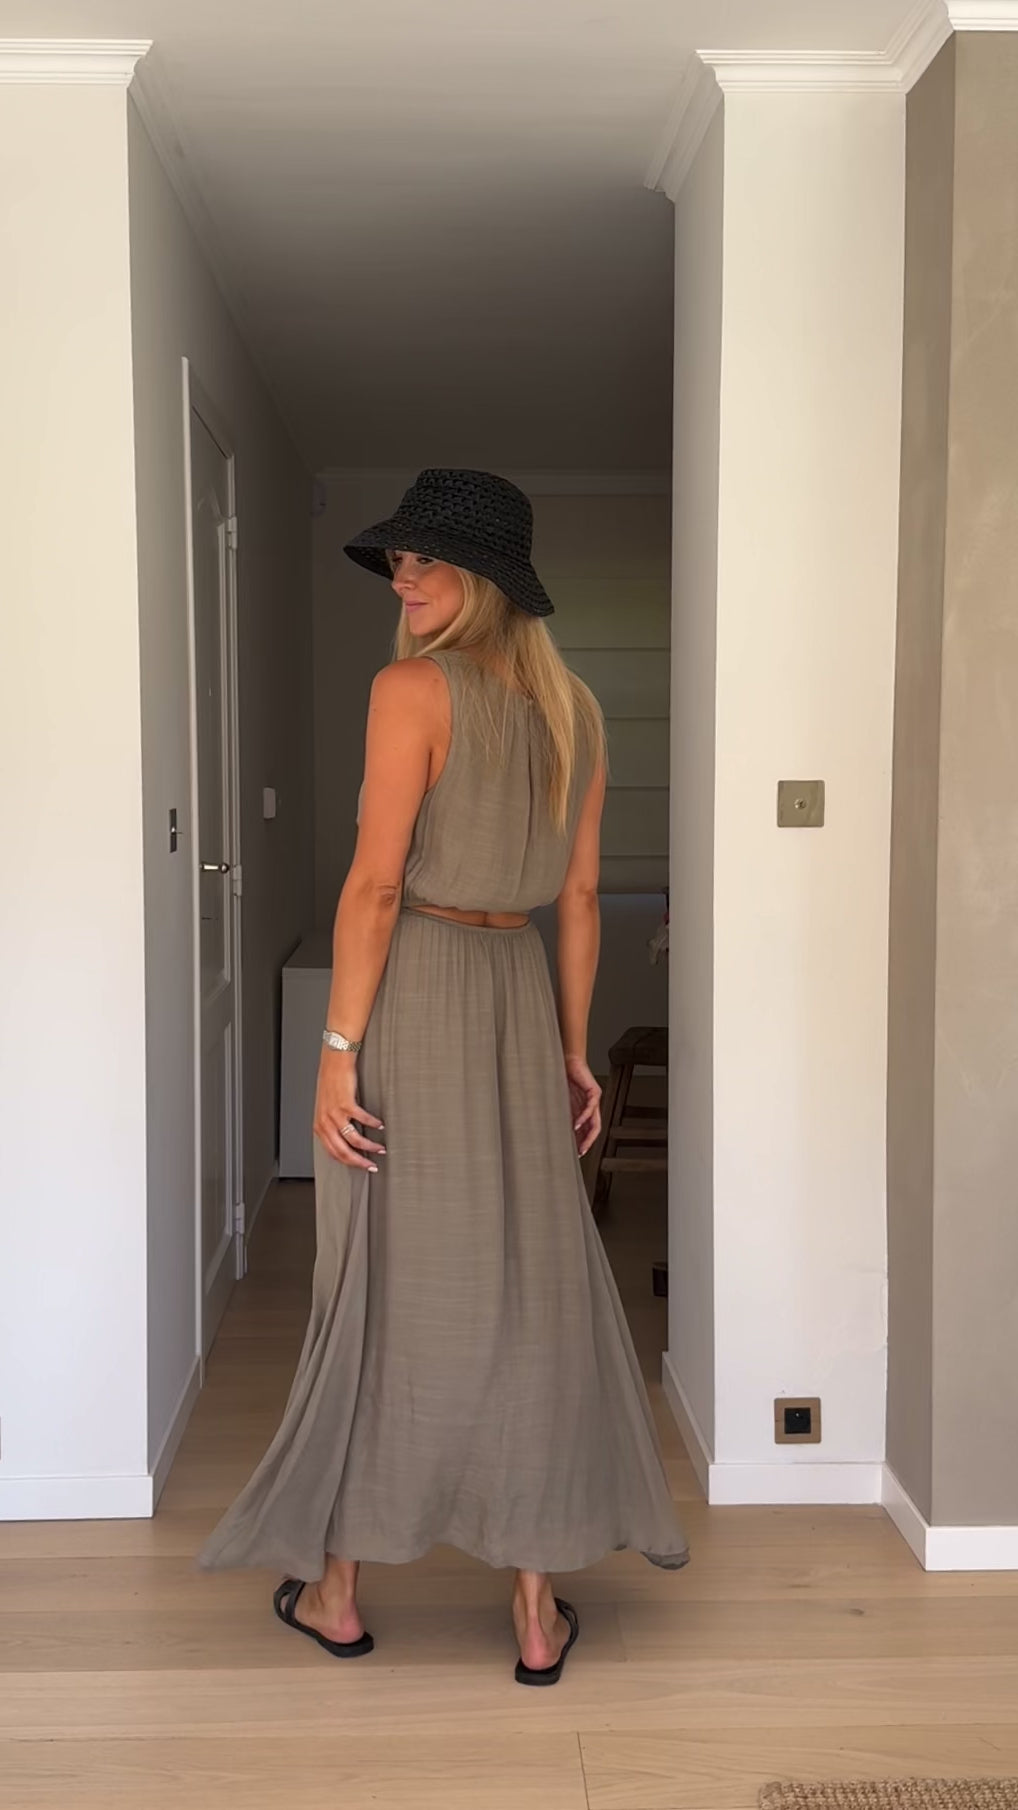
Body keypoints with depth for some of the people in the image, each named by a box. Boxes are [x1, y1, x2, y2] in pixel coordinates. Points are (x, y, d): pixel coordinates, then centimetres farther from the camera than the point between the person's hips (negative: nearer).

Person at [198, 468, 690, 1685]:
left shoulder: (413, 686, -10)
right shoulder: (572, 706, 9)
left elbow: (376, 881, -16)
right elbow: (579, 896, 10)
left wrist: (337, 1046, -12)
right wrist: (573, 1049, 15)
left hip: (414, 993, -5)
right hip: (519, 998, 5)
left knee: (384, 1286, 6)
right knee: (532, 1286, 8)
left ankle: (334, 1590, 23)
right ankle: (539, 1612, 16)